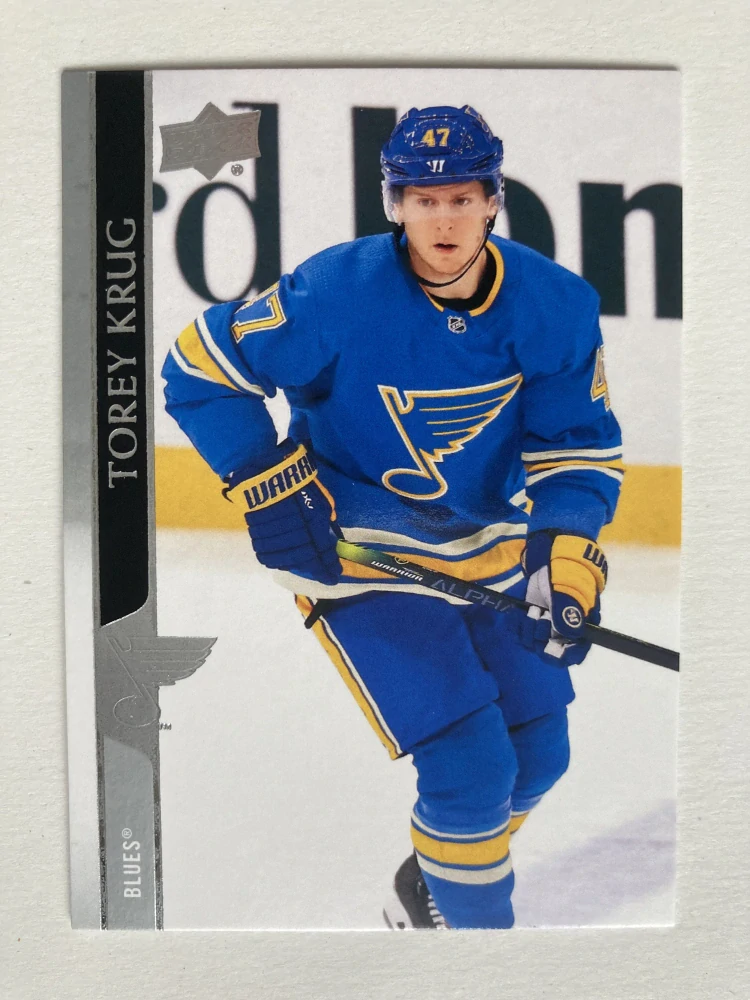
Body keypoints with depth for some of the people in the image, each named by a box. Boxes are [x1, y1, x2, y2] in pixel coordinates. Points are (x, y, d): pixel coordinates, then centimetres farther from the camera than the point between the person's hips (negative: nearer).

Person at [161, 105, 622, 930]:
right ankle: (464, 916, 17)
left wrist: (567, 564, -20)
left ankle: (428, 888, 42)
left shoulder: (554, 306, -12)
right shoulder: (338, 293, -23)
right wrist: (272, 490, -19)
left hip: (490, 545, 6)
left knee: (536, 757, 14)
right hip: (358, 550, -5)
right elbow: (201, 367, -14)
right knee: (470, 768, -14)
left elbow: (577, 444, -5)